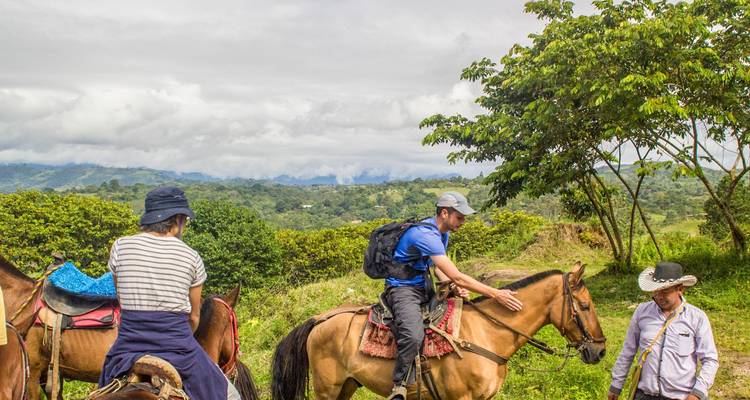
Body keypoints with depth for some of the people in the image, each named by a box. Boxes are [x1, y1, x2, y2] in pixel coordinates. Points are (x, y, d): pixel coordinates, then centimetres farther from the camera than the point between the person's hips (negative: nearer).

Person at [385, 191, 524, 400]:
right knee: (413, 335, -35)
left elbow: (440, 269, 16)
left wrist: (457, 288, -5)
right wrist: (496, 294, -26)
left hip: (424, 288, 11)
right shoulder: (426, 235, -25)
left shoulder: (442, 232, 8)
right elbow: (456, 277, -28)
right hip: (402, 289, -10)